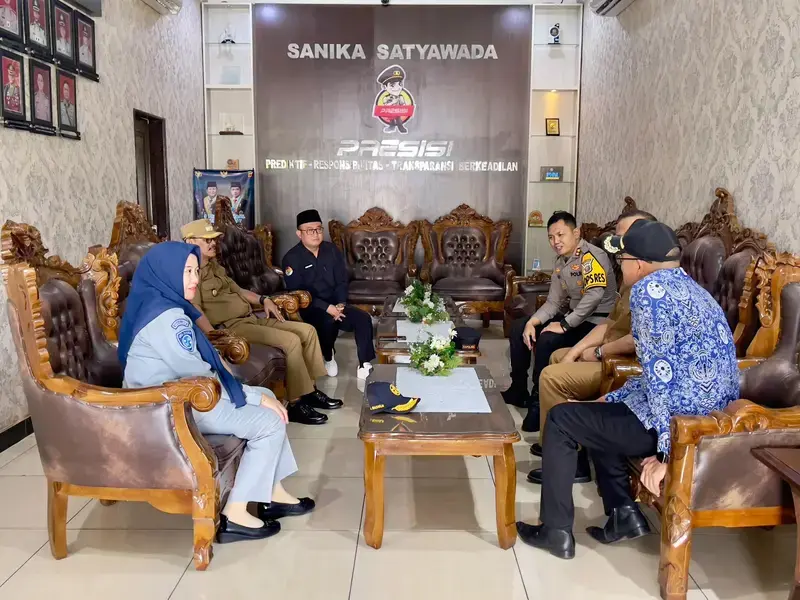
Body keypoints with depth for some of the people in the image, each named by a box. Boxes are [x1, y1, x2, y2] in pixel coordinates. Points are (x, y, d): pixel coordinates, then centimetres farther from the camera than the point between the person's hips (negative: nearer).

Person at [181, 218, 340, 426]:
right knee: (291, 340, -25)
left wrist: (263, 300, 15)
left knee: (307, 330, 3)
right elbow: (195, 311, -25)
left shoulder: (214, 265, 19)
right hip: (231, 326, -10)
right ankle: (297, 403, -15)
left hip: (251, 318, 10)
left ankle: (309, 390, 8)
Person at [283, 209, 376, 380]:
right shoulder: (292, 258, -11)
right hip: (309, 308, -5)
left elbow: (342, 281, 7)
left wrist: (340, 303, -13)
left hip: (335, 304, 5)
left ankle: (364, 366, -9)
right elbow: (298, 293, -18)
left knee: (364, 319, -18)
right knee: (329, 322, -36)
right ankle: (328, 357, -5)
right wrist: (326, 307, -25)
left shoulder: (332, 250, 5)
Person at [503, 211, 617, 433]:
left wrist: (564, 325, -28)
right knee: (519, 328, 7)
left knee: (547, 340, -31)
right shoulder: (561, 263, 9)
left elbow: (594, 295, -32)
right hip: (574, 317, 10)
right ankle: (518, 390, 16)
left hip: (597, 322, -10)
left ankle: (538, 402, -15)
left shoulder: (592, 256, -19)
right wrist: (532, 322, -8)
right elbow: (553, 302, 9)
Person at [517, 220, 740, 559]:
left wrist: (666, 452, -22)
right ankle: (623, 515, 23)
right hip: (713, 417, 10)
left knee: (561, 420, 5)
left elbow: (660, 372, -23)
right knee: (599, 417, 27)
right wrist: (611, 399, 22)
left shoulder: (649, 288, -15)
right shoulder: (686, 287, 16)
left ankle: (556, 531, 12)